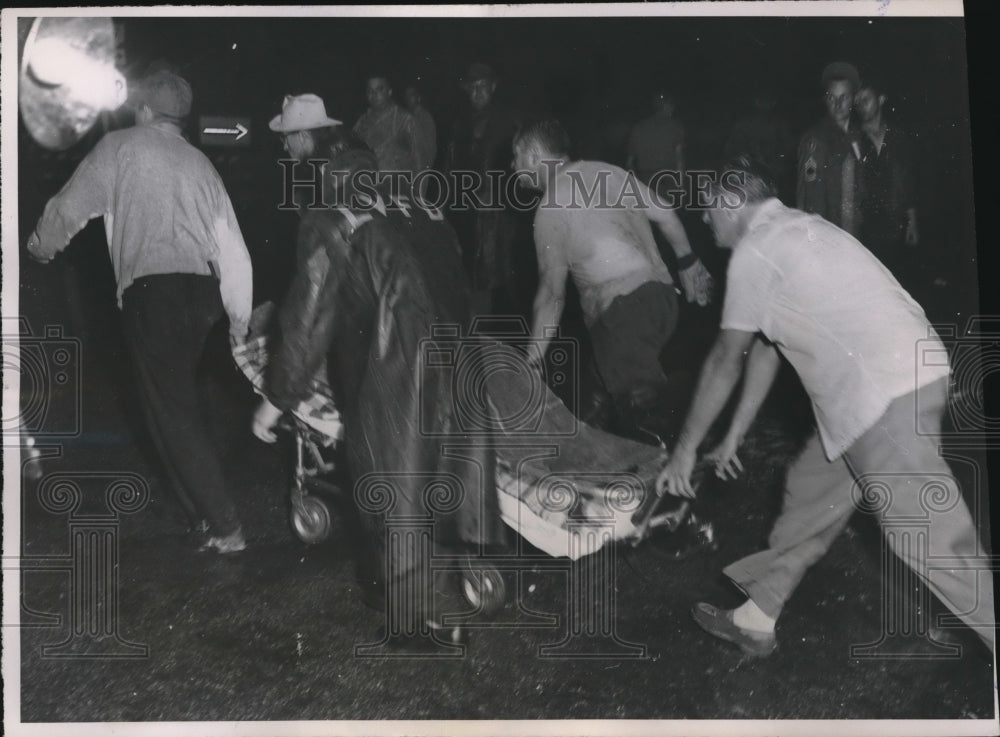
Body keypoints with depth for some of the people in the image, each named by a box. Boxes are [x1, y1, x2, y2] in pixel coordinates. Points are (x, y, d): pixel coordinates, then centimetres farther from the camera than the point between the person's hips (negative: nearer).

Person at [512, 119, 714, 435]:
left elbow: (552, 294, 1)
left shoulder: (550, 210, -2)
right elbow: (664, 214, 16)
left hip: (621, 310, -8)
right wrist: (688, 262, 31)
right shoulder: (608, 171, 15)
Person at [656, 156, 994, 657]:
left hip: (886, 396, -10)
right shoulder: (790, 231, 22)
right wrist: (734, 435, 30)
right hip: (908, 375, 10)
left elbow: (725, 362, -1)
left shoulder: (754, 250, -6)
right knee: (811, 491, 18)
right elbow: (767, 345, 26)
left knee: (929, 539, -9)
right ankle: (756, 620, 29)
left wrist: (685, 450, 10)